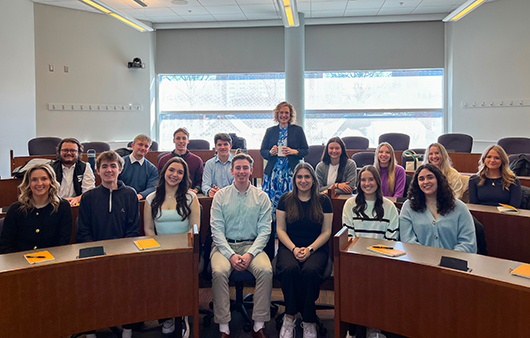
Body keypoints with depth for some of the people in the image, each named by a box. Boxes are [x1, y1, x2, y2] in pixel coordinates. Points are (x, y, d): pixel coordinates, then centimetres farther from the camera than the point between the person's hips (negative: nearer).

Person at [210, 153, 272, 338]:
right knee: (219, 271, -30)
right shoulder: (220, 196, 4)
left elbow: (264, 230, 0)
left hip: (252, 245, 0)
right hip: (224, 245, 0)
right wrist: (231, 255, -16)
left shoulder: (261, 197, 5)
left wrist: (250, 254, -16)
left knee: (266, 271, -28)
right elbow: (216, 230, -2)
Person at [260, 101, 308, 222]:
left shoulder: (298, 130, 8)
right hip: (273, 172, 2)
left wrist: (293, 152, -11)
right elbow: (262, 151, 14)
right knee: (271, 202, -5)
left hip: (291, 172, -2)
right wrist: (271, 152, -8)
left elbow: (306, 150, 7)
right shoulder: (270, 131, 13)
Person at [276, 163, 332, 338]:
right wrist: (294, 249, -11)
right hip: (290, 246, 1)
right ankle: (290, 315, -16)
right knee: (290, 268, -33)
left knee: (310, 271, -32)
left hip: (316, 248, 0)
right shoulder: (286, 199, 7)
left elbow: (326, 232, 3)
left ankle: (309, 322, -16)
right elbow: (280, 229, 4)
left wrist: (310, 249, -12)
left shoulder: (323, 201, 5)